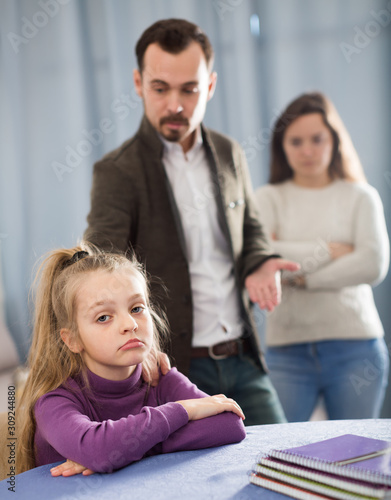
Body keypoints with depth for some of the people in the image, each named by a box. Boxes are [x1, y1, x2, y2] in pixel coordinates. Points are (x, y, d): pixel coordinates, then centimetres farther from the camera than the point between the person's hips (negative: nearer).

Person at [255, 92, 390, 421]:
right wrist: (327, 251, -9)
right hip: (286, 350, 0)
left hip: (355, 347, 0)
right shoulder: (268, 198, 8)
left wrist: (302, 278, -10)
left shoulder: (360, 196, 7)